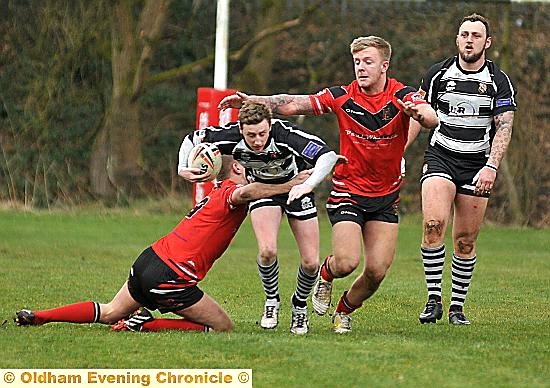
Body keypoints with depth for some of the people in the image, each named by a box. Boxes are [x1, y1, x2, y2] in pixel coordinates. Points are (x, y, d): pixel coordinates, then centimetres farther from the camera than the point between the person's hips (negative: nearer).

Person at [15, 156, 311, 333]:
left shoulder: (214, 194, 19)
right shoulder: (230, 192, -8)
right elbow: (245, 192, -32)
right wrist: (286, 187, -24)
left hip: (149, 259, 9)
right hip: (170, 277, -9)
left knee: (111, 313, 28)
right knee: (223, 327, 0)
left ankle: (38, 316, 19)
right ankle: (146, 324, -9)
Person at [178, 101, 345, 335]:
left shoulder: (284, 134, -37)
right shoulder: (230, 136, -28)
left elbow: (328, 155, -44)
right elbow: (192, 139, -9)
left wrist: (308, 185, -58)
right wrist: (183, 169, -25)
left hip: (296, 188, -1)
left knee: (311, 262, -7)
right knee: (267, 250, -25)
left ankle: (300, 306, 23)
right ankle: (272, 300, 4)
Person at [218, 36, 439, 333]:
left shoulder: (402, 96, -10)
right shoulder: (342, 97, -7)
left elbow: (432, 119, -29)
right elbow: (292, 105, -7)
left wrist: (418, 112, -52)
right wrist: (250, 101, -17)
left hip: (386, 196, 1)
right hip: (347, 191, -1)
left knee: (377, 270, -5)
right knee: (347, 263, -19)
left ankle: (344, 311, 24)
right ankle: (326, 272, 18)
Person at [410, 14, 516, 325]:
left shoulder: (499, 81, -2)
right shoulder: (438, 74, 3)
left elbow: (504, 127, -8)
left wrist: (491, 167, -22)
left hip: (478, 167, 0)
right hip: (440, 158, 0)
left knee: (466, 241, 2)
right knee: (433, 223, -22)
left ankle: (457, 308, 15)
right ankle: (434, 301, -14)